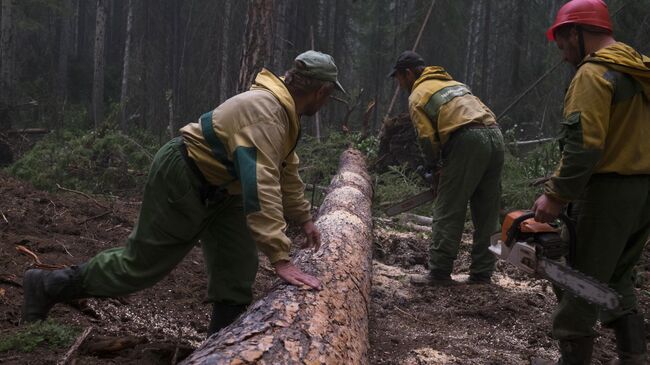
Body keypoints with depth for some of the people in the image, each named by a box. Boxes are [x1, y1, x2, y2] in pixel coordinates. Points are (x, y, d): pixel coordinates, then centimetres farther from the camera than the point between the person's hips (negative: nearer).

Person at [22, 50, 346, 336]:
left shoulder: (284, 109, 3)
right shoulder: (264, 109, -31)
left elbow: (286, 170, 16)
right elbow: (260, 186, -40)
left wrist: (304, 219, 16)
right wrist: (280, 259, -42)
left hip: (217, 187, 10)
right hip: (181, 180, -10)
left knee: (238, 269, 3)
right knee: (142, 264, 2)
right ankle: (47, 286, 18)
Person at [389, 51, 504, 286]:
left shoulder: (417, 95, 9)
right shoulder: (453, 83, 31)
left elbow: (427, 137, -3)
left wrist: (435, 168, 11)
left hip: (467, 141, -7)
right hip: (495, 135, 8)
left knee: (448, 212, -2)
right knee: (487, 213, 12)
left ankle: (439, 273, -2)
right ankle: (482, 273, 15)